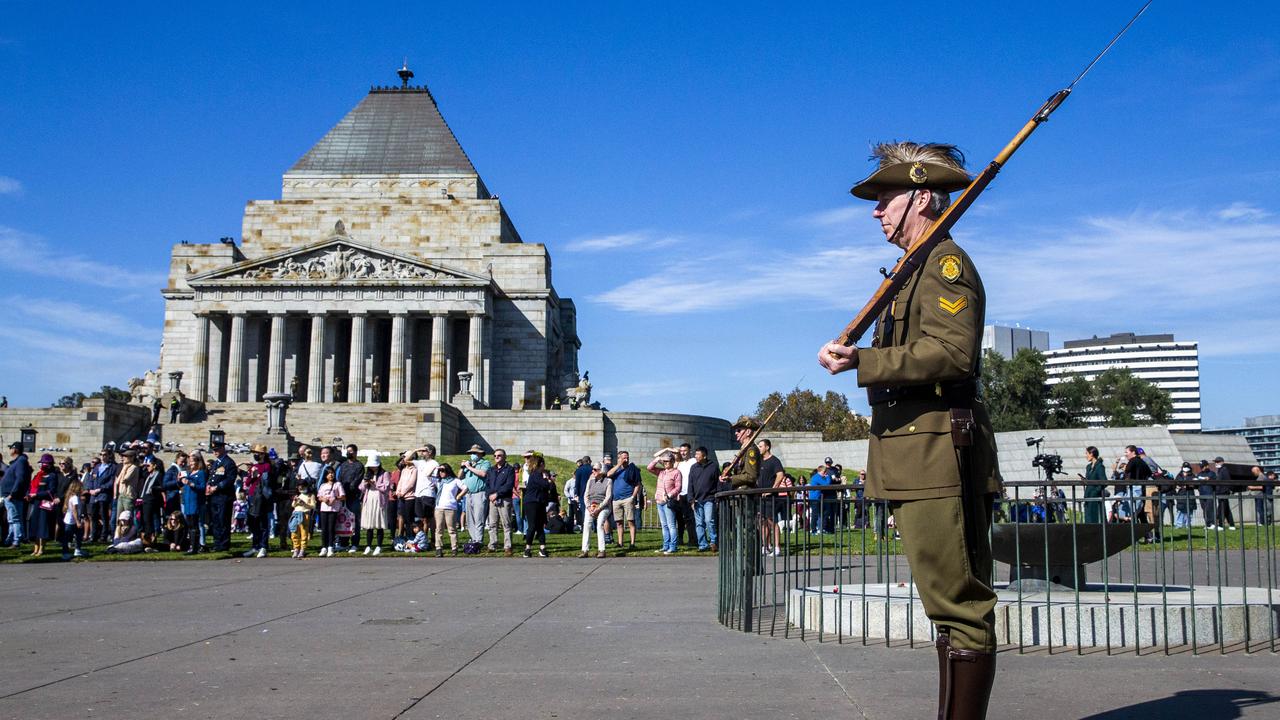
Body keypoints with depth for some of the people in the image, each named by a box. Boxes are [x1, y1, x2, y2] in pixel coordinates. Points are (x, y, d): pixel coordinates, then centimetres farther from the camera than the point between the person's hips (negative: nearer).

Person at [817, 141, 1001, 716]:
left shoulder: (945, 262, -7)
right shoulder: (916, 269, 23)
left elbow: (951, 354, -21)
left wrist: (861, 361, -24)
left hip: (938, 453, -11)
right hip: (921, 459, 11)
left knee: (959, 607, -7)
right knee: (956, 605, 14)